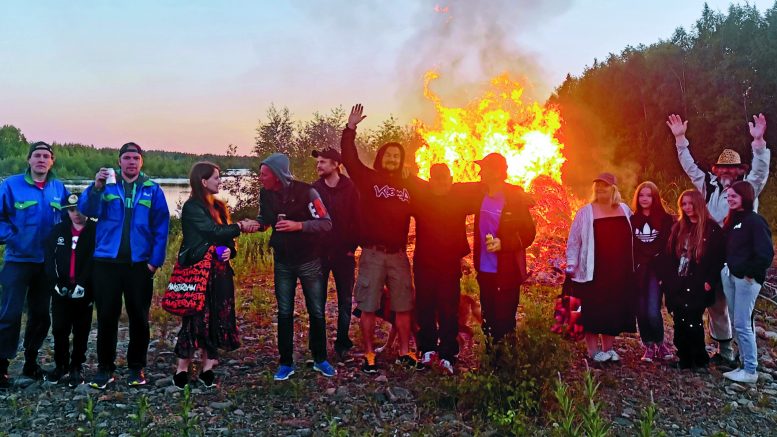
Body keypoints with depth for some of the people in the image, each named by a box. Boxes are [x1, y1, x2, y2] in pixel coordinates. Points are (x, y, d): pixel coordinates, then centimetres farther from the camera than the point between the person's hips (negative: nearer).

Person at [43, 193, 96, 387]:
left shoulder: (95, 231, -1)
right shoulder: (58, 230, 9)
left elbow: (94, 261, -9)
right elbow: (50, 258, 3)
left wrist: (82, 284, -18)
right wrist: (58, 282, -9)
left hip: (84, 291, -3)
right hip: (61, 290, 3)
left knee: (81, 331, 4)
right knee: (59, 329, 7)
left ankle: (77, 367, 16)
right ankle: (61, 366, 22)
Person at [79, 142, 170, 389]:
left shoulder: (153, 190, 4)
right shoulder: (106, 184, 6)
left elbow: (161, 227, 2)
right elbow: (86, 210, -9)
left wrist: (155, 260, -6)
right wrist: (96, 187, -27)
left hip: (139, 264, 0)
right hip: (106, 261, 0)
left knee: (139, 317, 7)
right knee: (106, 316, 5)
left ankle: (136, 368, 20)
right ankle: (105, 368, 18)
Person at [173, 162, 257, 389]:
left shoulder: (218, 206, 13)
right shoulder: (192, 207, -8)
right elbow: (213, 231, -18)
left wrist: (229, 250, -5)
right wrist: (240, 226, -7)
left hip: (219, 270, 7)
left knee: (217, 319, 5)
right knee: (196, 319, -4)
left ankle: (207, 367, 14)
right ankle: (182, 369, 7)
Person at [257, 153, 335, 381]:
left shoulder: (306, 192, -18)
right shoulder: (266, 194, -3)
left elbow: (326, 223, -20)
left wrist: (298, 225, -32)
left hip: (309, 261, -3)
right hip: (283, 262, 4)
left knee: (316, 312, 7)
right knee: (284, 314, 7)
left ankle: (320, 360, 23)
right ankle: (286, 363, 18)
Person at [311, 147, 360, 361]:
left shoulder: (350, 188, -2)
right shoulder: (314, 188, 2)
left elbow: (357, 219, -3)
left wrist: (352, 246, -9)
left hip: (344, 254, -1)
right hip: (319, 253, 1)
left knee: (345, 301, 7)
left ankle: (342, 343, 18)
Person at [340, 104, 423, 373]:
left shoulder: (409, 186, 10)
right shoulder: (368, 179, 1)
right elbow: (349, 159, -9)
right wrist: (350, 128, -15)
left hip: (398, 254, 3)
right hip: (372, 254, -3)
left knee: (403, 306, 9)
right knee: (368, 307, 2)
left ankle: (404, 352, 22)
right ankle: (369, 354, 15)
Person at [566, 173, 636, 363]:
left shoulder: (625, 210, 8)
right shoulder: (586, 212, -4)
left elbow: (634, 238, 17)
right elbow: (573, 240, -3)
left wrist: (634, 265, 14)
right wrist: (571, 263, -11)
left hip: (619, 272, 4)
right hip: (593, 272, -4)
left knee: (614, 310, 10)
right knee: (593, 311, 1)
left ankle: (608, 348, 24)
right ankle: (593, 350, 12)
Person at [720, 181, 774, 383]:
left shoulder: (755, 221, -12)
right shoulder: (732, 220, 13)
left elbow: (766, 253, -18)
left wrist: (751, 274, -13)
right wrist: (727, 268, 7)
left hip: (746, 279, -8)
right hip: (730, 276, 8)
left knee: (742, 325, -5)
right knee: (737, 324, 12)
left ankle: (750, 371, 3)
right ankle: (745, 364, 20)